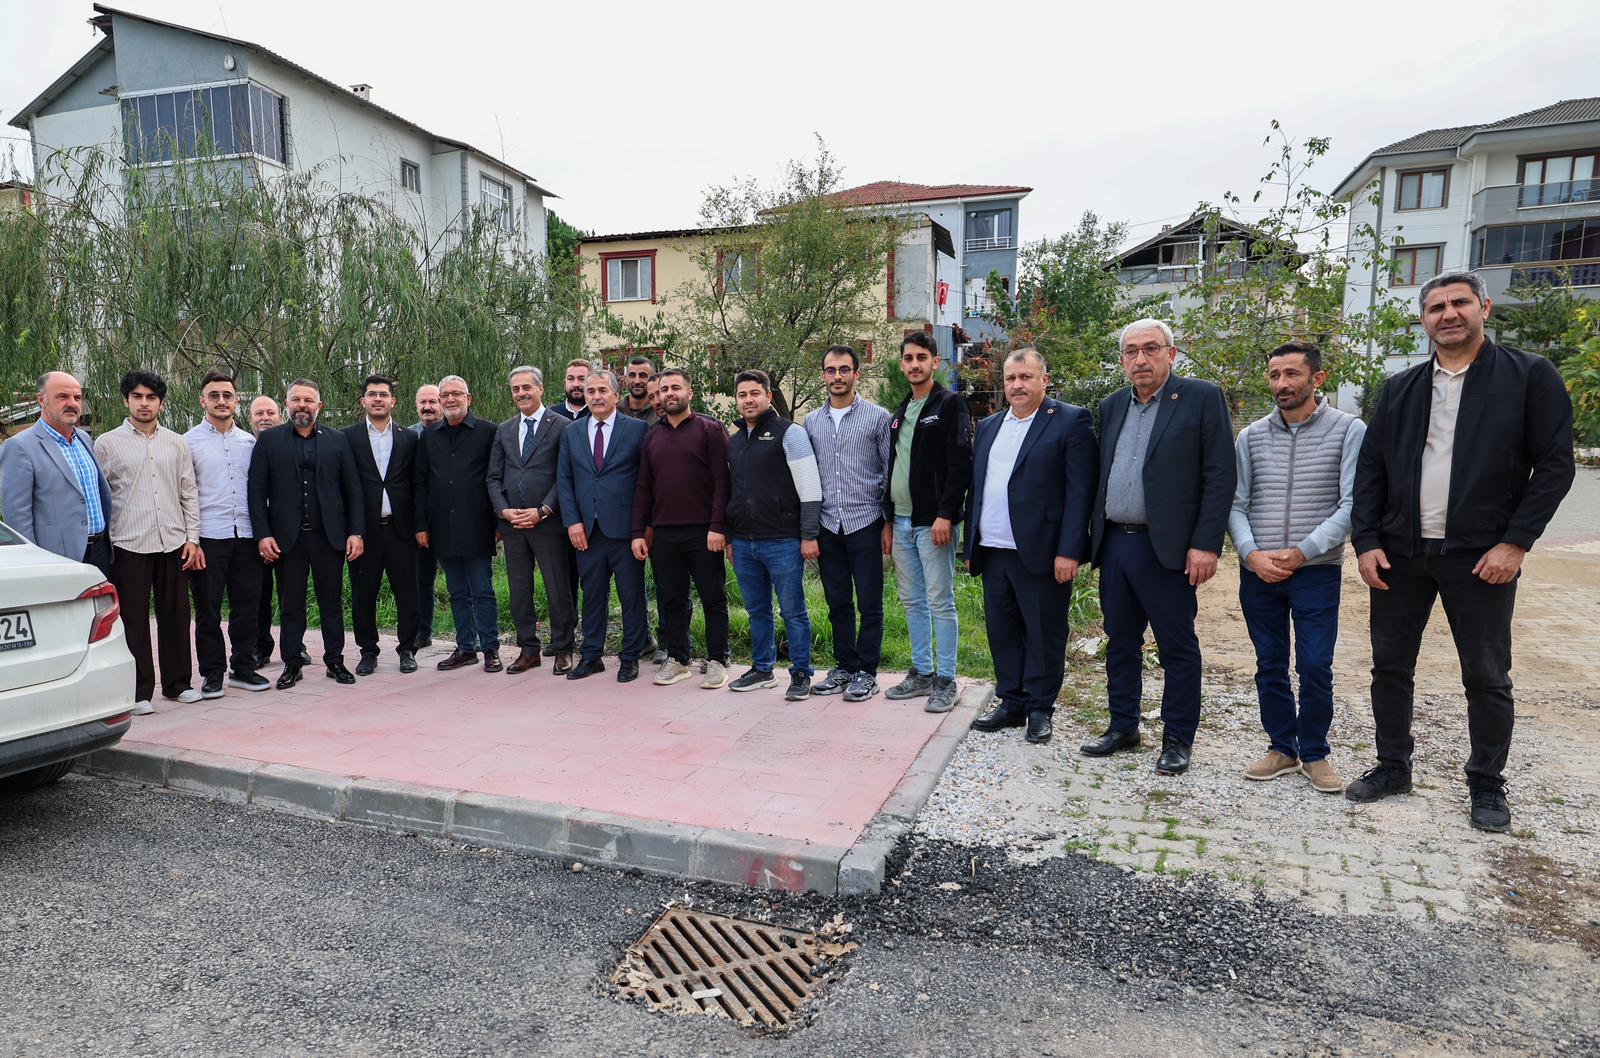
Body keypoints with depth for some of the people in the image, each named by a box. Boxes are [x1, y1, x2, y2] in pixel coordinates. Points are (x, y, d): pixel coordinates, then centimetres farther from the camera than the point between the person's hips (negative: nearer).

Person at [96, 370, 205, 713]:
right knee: (133, 619, 2)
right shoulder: (107, 443, 3)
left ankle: (177, 682, 20)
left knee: (176, 615, 8)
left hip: (173, 543, 2)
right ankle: (139, 690, 11)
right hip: (129, 544, -2)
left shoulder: (177, 444, 10)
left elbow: (189, 494, 11)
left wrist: (192, 538, 5)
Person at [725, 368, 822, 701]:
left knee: (793, 611, 0)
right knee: (757, 611, 14)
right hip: (743, 543, 6)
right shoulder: (734, 441, 15)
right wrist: (730, 537, 18)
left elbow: (810, 488, -9)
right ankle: (762, 669, 27)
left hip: (782, 542, -6)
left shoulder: (789, 433, -5)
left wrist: (809, 536, -12)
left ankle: (801, 675, 11)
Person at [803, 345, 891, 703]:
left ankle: (866, 672, 13)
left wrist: (890, 523, -4)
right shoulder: (812, 422, 11)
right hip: (828, 526, 4)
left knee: (869, 603, 2)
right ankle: (844, 666, 23)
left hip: (865, 523, -4)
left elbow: (891, 472, 0)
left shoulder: (878, 417, -1)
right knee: (838, 603, 11)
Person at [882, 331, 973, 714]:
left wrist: (946, 515, -21)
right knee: (912, 602, 12)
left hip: (934, 522, -8)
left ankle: (945, 680, 7)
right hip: (901, 521, 8)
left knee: (940, 602, -2)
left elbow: (960, 463, -14)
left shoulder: (950, 404, -5)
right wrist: (888, 519, 17)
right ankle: (922, 673, 23)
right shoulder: (900, 413, 18)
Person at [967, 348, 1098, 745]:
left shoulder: (1071, 421, -4)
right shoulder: (988, 426, 16)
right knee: (1002, 632, 12)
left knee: (1044, 635, 5)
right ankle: (1010, 703, 25)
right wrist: (972, 545, 12)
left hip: (1042, 553, -6)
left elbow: (1080, 492, -10)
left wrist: (1069, 551, -15)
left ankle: (1040, 709, 18)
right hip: (993, 552, 6)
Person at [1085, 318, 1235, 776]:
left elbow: (1220, 476, -9)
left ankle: (1178, 739, 17)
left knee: (1177, 648, 4)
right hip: (1115, 544, 6)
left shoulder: (1202, 398, -4)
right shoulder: (1112, 406, 13)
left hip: (1167, 548, -6)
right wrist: (1096, 539, 10)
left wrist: (1206, 545, -15)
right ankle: (1123, 726, 28)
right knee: (1121, 642, 14)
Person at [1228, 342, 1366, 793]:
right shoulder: (1252, 436, 7)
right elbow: (1235, 504, 6)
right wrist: (1252, 554, -9)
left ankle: (1315, 754, 17)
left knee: (1315, 669, -2)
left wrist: (1302, 551, -16)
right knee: (1270, 667, 10)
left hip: (1316, 571, -3)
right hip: (1257, 571, 3)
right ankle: (1282, 748, 24)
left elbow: (1351, 505, -8)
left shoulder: (1349, 430, -2)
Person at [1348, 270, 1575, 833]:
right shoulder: (1399, 389, 9)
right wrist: (1366, 542, -1)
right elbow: (1370, 470, 8)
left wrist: (1515, 543, -12)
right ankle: (1392, 767, 26)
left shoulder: (1530, 376, -2)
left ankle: (1487, 786, 24)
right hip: (1400, 554, 3)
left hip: (1481, 556, -3)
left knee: (1487, 678, 7)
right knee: (1390, 666, 10)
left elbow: (1555, 465, -5)